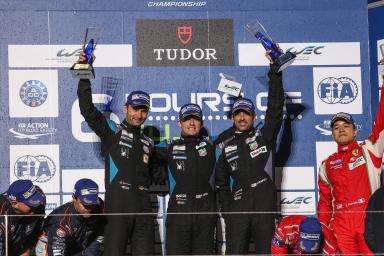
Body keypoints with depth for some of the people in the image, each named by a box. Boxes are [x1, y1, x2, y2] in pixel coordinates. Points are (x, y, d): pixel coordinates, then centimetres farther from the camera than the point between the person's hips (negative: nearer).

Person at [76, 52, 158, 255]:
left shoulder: (148, 143, 22)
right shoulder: (112, 131, 6)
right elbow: (87, 109, -8)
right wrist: (85, 75, -15)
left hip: (143, 208, 5)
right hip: (118, 206, -5)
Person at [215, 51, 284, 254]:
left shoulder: (264, 136, 9)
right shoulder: (227, 146, 18)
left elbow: (275, 108, -3)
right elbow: (221, 180, 22)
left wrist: (274, 72, -10)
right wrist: (226, 208, 9)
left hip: (264, 204, -2)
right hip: (238, 206, 2)